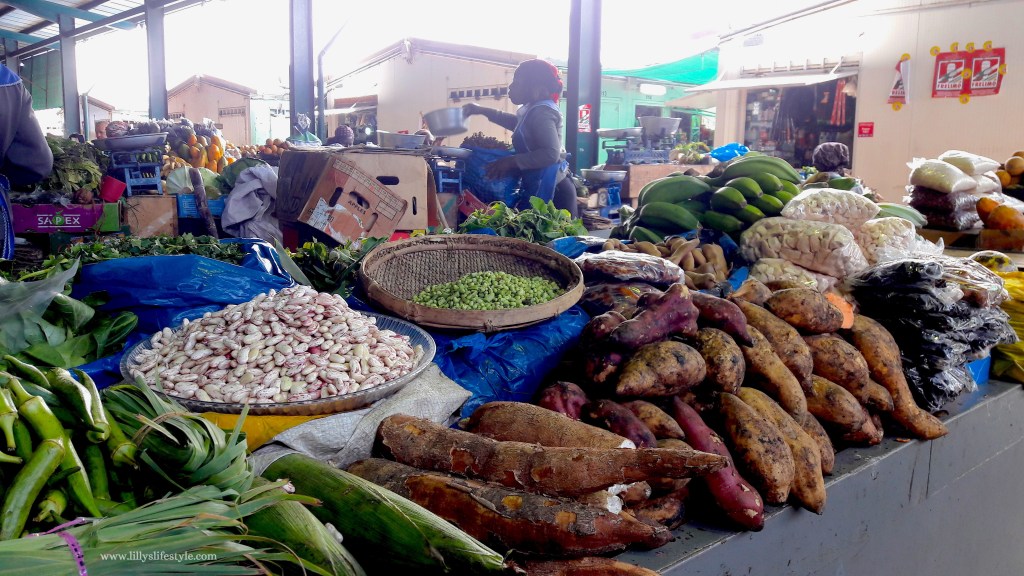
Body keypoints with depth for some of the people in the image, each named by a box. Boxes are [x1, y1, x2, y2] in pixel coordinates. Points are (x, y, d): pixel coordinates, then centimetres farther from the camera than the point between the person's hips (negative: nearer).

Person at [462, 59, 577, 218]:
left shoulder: (541, 112, -16)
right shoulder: (535, 109, 15)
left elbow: (551, 154, -27)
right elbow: (516, 123, 37)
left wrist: (510, 161, -24)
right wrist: (483, 111, 31)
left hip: (551, 191, -10)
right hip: (543, 187, 10)